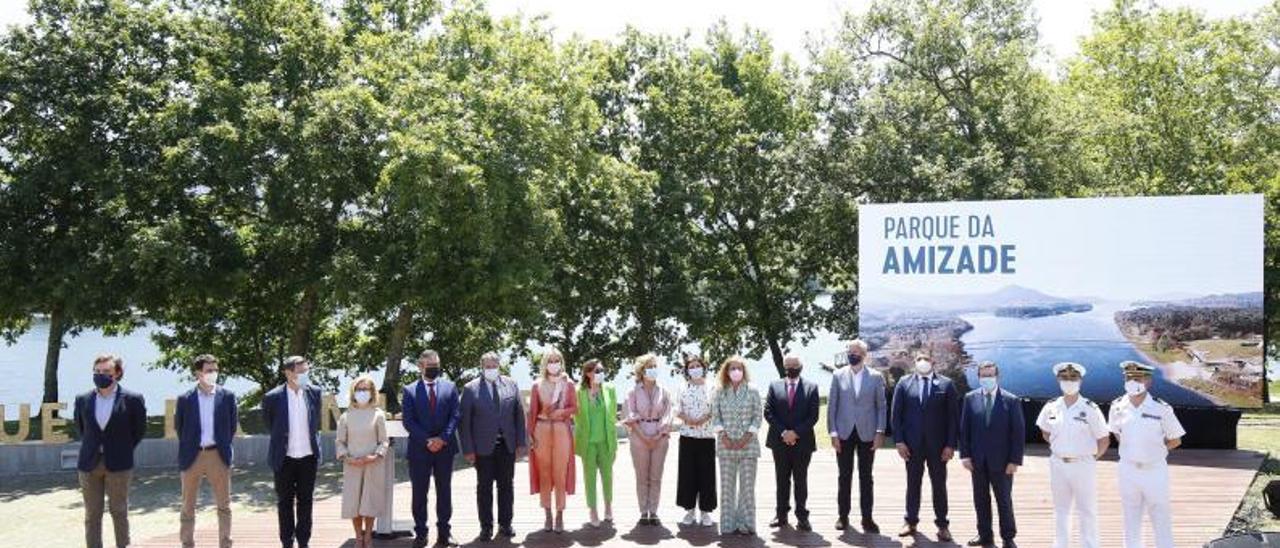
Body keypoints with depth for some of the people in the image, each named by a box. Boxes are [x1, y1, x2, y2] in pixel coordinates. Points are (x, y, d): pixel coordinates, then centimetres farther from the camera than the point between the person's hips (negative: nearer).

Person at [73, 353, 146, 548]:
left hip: (118, 464, -3)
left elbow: (140, 429, 5)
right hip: (89, 464, 3)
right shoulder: (82, 399, 2)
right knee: (92, 514, 7)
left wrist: (123, 449, 7)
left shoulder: (132, 399, -6)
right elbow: (79, 426, 19)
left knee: (119, 511, 6)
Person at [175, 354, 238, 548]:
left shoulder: (227, 396, 0)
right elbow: (178, 426, 9)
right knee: (188, 506, 8)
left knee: (224, 505, 4)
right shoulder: (185, 399, -1)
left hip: (218, 455, 0)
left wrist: (224, 445, 7)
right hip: (192, 457, 0)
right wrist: (188, 447, 8)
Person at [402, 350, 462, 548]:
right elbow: (408, 421, -4)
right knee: (419, 493, 5)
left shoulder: (450, 387, 6)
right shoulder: (410, 390, 2)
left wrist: (443, 438, -12)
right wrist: (427, 440, -14)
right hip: (419, 449, -1)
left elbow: (456, 415, 0)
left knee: (444, 492, 7)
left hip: (445, 448, 1)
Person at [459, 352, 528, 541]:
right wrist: (468, 449, -8)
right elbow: (464, 421, -3)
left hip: (507, 445, 2)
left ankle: (505, 524, 19)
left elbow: (519, 415, 6)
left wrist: (521, 442, 1)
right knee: (484, 487, 6)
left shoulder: (511, 385, 5)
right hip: (483, 447, -2)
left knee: (506, 486, 9)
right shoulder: (471, 389, -3)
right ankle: (486, 527, 15)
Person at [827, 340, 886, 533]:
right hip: (844, 433, 1)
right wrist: (833, 432, -3)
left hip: (867, 434, 0)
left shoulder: (876, 377, 2)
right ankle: (843, 516, 16)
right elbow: (831, 406, 3)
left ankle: (867, 518, 10)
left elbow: (881, 407, 2)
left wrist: (880, 432, -6)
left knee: (866, 477, 4)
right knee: (844, 476, 7)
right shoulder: (838, 375, 3)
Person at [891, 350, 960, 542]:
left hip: (937, 445, -1)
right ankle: (910, 521, 21)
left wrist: (950, 444, -7)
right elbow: (896, 414, 3)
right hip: (912, 444, 1)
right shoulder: (904, 383, 4)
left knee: (939, 485, 7)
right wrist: (899, 441, -5)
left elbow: (953, 416, -1)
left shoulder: (946, 384, 1)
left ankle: (942, 524, 18)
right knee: (913, 483, 9)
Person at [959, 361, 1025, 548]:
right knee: (980, 501, 10)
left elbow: (1018, 432, -5)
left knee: (1004, 501, 8)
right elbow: (964, 429, 3)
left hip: (1001, 461, -2)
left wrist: (1014, 460, -10)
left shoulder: (1011, 401, -5)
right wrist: (965, 455, -4)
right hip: (977, 460, 2)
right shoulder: (970, 398, 2)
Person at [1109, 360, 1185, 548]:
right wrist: (1131, 451, 8)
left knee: (1162, 522, 4)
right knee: (1130, 523, 12)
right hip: (1128, 470, 3)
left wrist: (1154, 451, -2)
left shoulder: (1161, 409, -12)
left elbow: (1175, 440, -1)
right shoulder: (1118, 406, -2)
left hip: (1155, 471, -3)